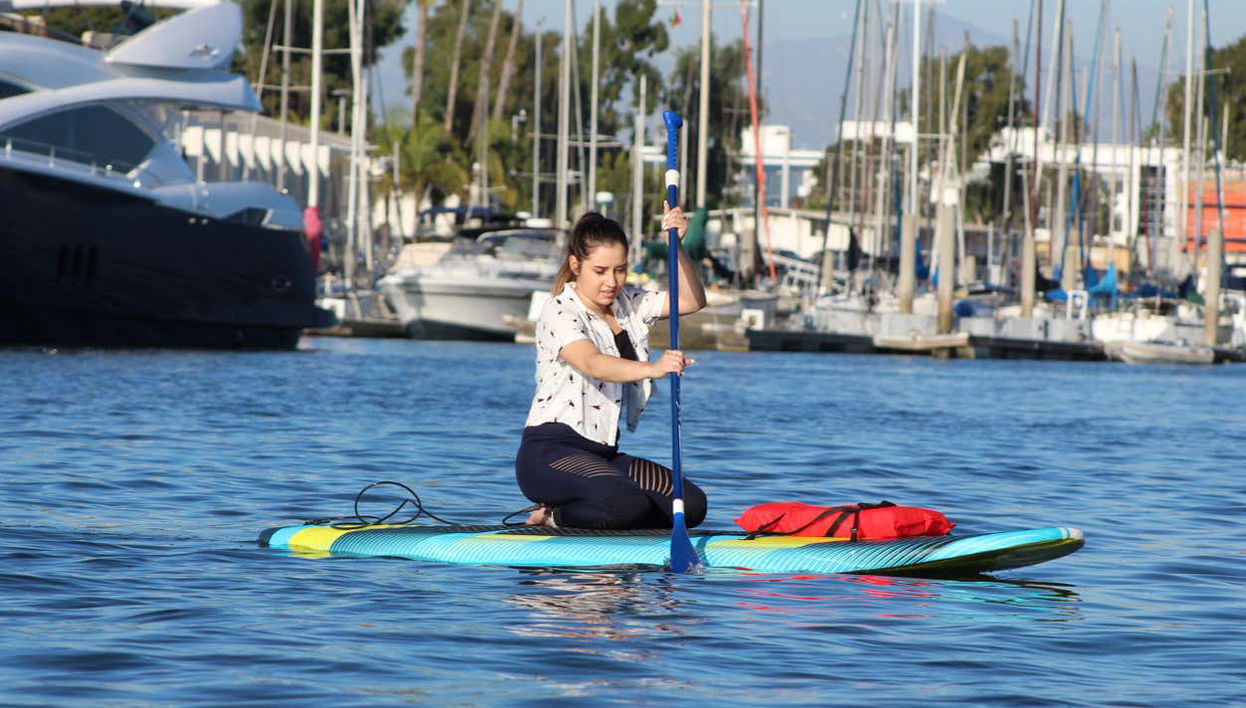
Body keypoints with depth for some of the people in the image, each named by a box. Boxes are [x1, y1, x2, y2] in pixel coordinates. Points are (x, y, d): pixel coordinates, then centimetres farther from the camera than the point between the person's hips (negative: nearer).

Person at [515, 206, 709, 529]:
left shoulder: (628, 304, 12)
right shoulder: (559, 312, -13)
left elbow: (691, 300, 4)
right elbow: (592, 364, -32)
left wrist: (676, 246, -12)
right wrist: (651, 368, -50)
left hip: (603, 454, 9)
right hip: (549, 453, -9)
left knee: (691, 504, -7)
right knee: (627, 504, -35)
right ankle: (556, 517, -3)